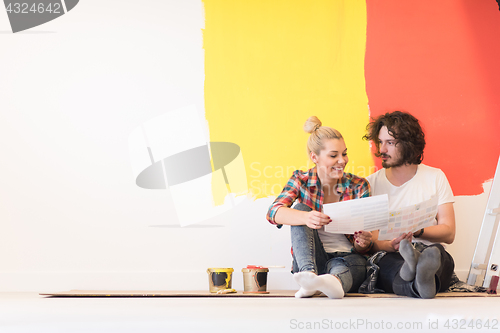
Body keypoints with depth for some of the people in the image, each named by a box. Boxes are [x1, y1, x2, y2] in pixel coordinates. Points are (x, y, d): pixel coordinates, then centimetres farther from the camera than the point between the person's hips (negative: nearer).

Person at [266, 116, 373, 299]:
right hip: (311, 260, 1)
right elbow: (274, 212, -19)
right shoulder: (302, 179, 1)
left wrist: (363, 243, -28)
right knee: (300, 209, -24)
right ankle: (309, 274, -46)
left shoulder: (358, 186, 0)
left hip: (347, 258, -1)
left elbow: (360, 248, -1)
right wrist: (306, 217, -41)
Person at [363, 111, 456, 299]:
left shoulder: (435, 177, 13)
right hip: (388, 258, 0)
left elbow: (448, 233, 6)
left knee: (436, 252, -36)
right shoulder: (370, 184, 14)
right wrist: (391, 245, -19)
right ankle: (420, 283, -68)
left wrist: (415, 230, -14)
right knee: (386, 262, -37)